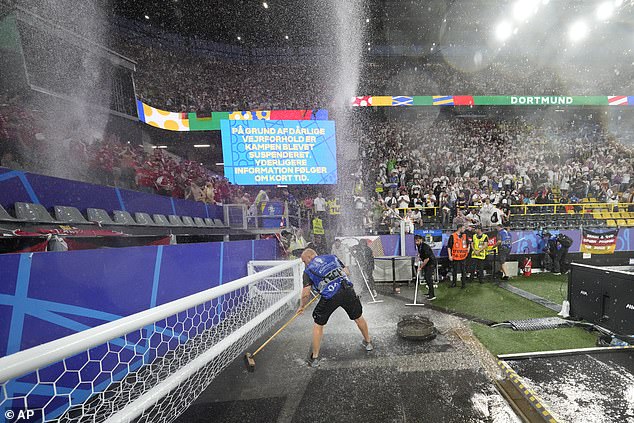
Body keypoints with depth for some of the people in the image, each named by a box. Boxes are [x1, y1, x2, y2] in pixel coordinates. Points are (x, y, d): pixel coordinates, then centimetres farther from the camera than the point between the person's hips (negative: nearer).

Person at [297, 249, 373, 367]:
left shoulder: (308, 270, 11)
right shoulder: (332, 257, 20)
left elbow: (306, 294, 4)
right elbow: (347, 272, 20)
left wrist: (301, 306, 20)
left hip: (330, 296, -3)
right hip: (348, 290, 4)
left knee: (318, 324, 17)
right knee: (358, 317, 27)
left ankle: (314, 358, 23)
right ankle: (368, 342, 47)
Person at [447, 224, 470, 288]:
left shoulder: (465, 235, 8)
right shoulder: (452, 236, -5)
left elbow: (468, 243, 27)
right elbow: (449, 246, -4)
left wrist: (468, 248, 10)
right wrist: (450, 255, -8)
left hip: (463, 257, 2)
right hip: (455, 257, -2)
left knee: (463, 271, 4)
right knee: (454, 271, 9)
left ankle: (463, 284, 15)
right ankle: (453, 283, 22)